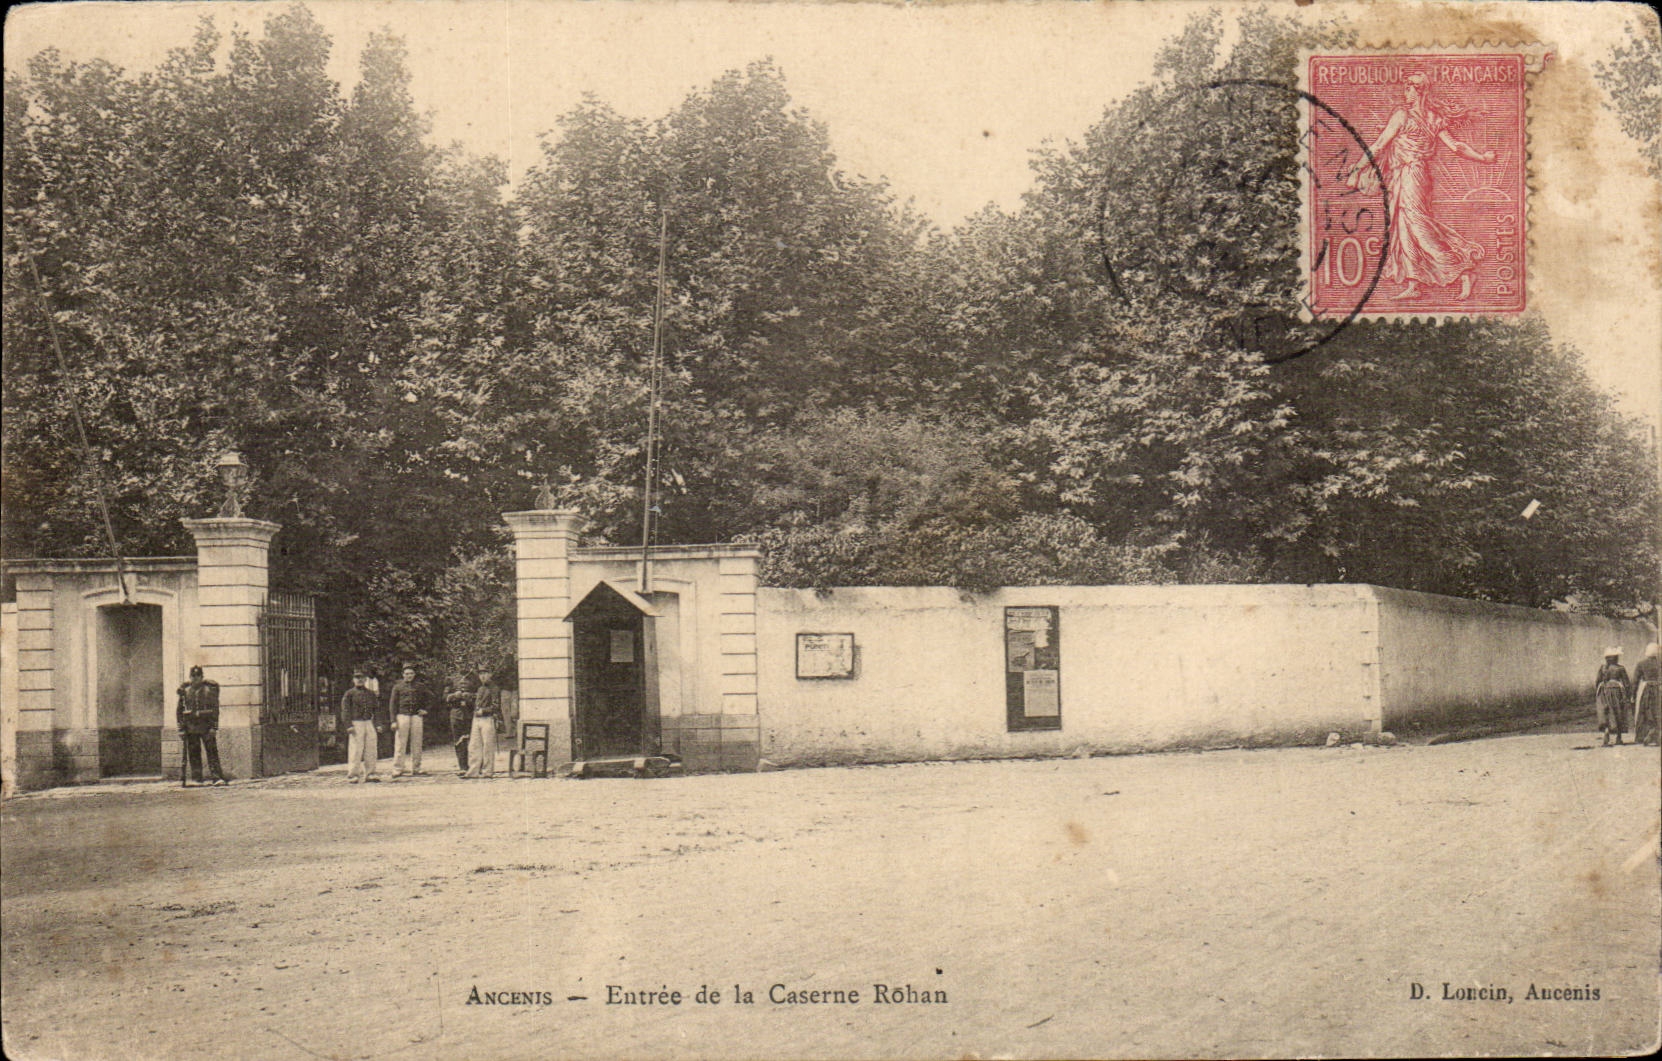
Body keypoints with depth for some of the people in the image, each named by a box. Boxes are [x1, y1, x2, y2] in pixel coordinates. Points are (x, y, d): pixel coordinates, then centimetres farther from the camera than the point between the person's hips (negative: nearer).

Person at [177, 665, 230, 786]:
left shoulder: (210, 689, 2)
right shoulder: (185, 690, 8)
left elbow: (215, 709, 0)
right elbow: (179, 709, 10)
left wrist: (214, 727, -8)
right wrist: (181, 728, 3)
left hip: (206, 726, -2)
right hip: (190, 728, 2)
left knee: (212, 752, -5)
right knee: (193, 754, 3)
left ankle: (217, 777, -6)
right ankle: (197, 779, 8)